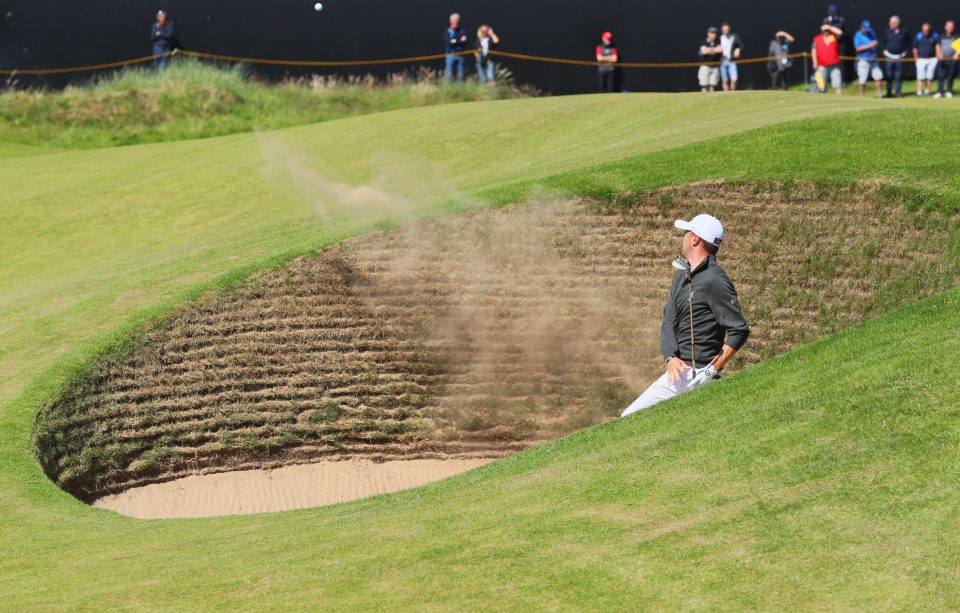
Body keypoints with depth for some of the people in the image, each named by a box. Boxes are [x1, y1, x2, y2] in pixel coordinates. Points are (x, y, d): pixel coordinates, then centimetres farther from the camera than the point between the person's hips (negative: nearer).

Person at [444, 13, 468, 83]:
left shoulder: (461, 31, 10)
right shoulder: (448, 31, 1)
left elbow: (465, 42, 3)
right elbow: (448, 42, -11)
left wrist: (455, 41, -11)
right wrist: (460, 41, -8)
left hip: (460, 54, 3)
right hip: (451, 54, -3)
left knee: (460, 74, 5)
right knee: (449, 73, -7)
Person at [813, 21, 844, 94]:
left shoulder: (834, 36, 5)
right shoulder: (817, 39, 6)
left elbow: (839, 32, -16)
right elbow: (814, 50, 6)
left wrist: (829, 27, -11)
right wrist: (815, 62, -4)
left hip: (834, 65, -1)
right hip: (822, 66, 1)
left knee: (838, 84, -9)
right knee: (821, 85, 1)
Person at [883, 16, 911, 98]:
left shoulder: (903, 31, 0)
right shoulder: (888, 31, 2)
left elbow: (908, 42, 14)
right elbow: (883, 41, 17)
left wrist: (906, 50, 6)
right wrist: (884, 50, 8)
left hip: (900, 56, -1)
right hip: (890, 56, 1)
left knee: (898, 75, 2)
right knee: (889, 75, 1)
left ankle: (898, 92, 9)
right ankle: (889, 92, 7)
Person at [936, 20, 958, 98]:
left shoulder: (956, 37, 7)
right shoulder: (942, 36, 13)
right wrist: (939, 54, -8)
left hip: (952, 59, -1)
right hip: (942, 59, 1)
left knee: (951, 76, -1)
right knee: (941, 76, -4)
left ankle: (949, 91, 7)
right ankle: (939, 92, -4)